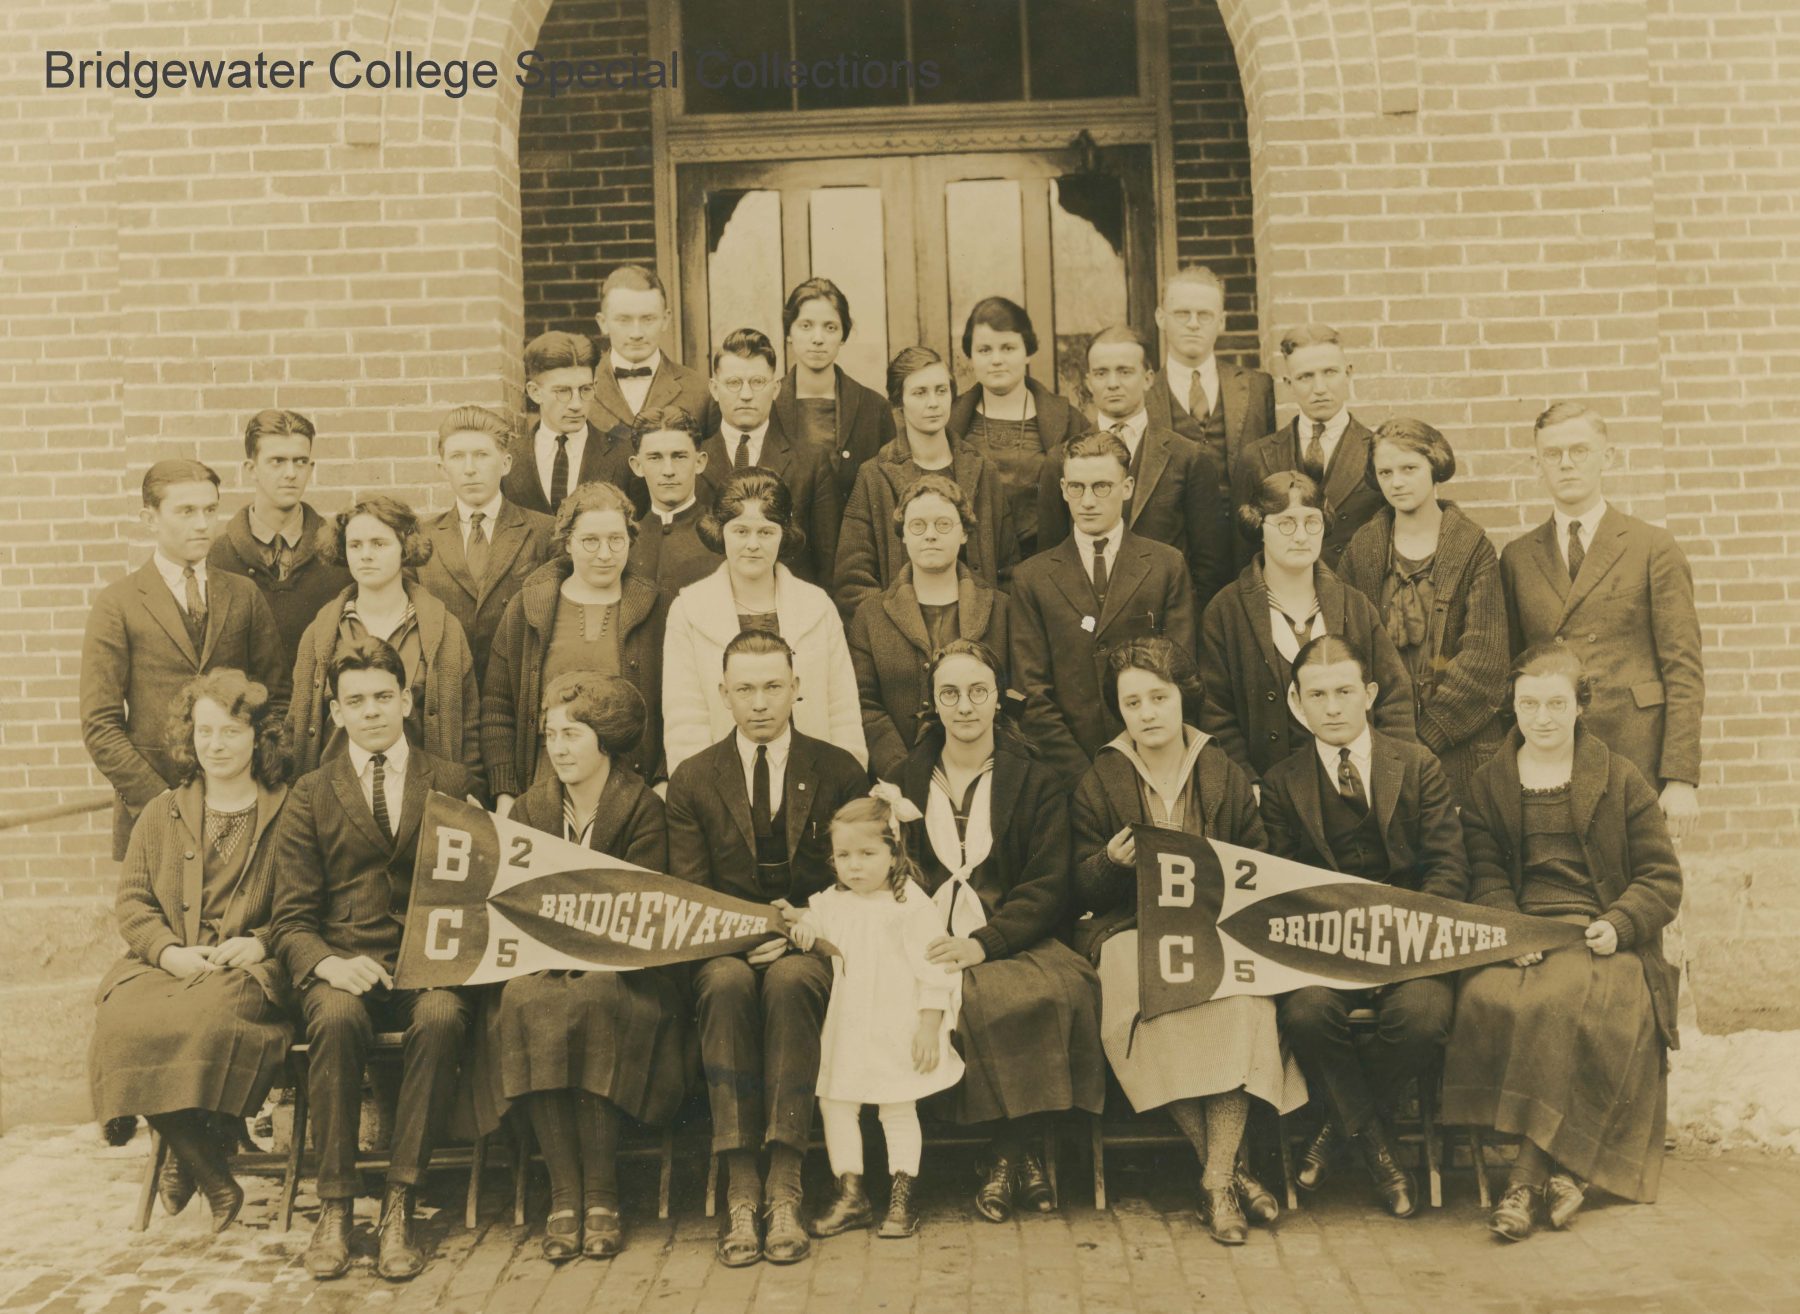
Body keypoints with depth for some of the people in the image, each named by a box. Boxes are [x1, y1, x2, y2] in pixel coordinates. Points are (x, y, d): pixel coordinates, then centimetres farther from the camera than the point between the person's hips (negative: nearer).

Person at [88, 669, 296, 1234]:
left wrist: (261, 943, -13)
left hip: (249, 970, -3)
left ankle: (185, 1154, -9)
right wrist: (169, 951, -6)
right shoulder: (161, 815, 19)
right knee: (123, 1020, -30)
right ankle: (216, 1183, -17)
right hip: (165, 965, 4)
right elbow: (131, 902, 12)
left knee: (206, 1016, -38)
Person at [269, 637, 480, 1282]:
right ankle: (334, 1206, -21)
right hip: (344, 967, 0)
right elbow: (290, 920, 7)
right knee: (337, 1018, -34)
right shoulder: (310, 796, 12)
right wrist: (328, 963, -16)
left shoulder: (455, 785, 13)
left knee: (442, 1016, -34)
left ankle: (399, 1204, -25)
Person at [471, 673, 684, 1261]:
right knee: (525, 1001, -31)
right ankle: (564, 1195, -26)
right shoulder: (530, 809, 14)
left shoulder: (642, 808, 2)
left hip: (619, 966, -3)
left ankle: (601, 1196, -25)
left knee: (590, 999, -35)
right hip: (542, 962, 3)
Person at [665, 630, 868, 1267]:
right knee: (728, 984, -34)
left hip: (809, 944, -1)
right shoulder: (692, 779, 9)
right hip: (724, 945, 1)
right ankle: (740, 1187, -34)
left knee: (789, 980, -36)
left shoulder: (840, 772, 8)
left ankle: (784, 1188, -36)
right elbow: (689, 895, 5)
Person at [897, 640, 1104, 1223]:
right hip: (930, 946, 1)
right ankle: (1020, 1150, -13)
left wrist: (982, 944, -18)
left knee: (1061, 990, -34)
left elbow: (1047, 888, -1)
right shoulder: (905, 779, 16)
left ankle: (1008, 1153, -15)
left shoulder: (1038, 783, 9)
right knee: (977, 1001, -33)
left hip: (1014, 942, 0)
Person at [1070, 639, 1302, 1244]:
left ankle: (1217, 1178, -25)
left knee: (1243, 995, -32)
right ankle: (1227, 1168, -20)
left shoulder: (1225, 776, 12)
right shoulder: (1098, 784, 8)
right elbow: (1085, 894, 6)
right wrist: (1113, 863, -16)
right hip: (1131, 931, -1)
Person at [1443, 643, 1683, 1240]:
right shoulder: (1488, 783, 17)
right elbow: (1485, 874, 7)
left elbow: (1662, 877, 8)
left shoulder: (1621, 780, 12)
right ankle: (1559, 1167, -24)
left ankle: (1527, 1175, -27)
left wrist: (1619, 924, -11)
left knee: (1560, 1005, -35)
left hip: (1598, 938, -2)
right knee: (1487, 999, -32)